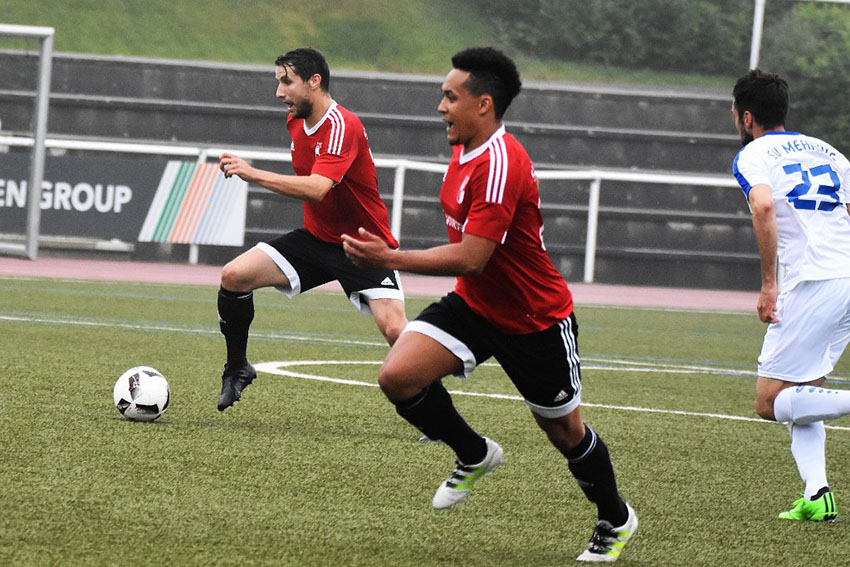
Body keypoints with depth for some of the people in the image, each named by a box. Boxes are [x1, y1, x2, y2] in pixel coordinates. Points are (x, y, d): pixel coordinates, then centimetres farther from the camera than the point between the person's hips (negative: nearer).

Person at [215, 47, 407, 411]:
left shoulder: (342, 126, -23)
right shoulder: (296, 122, 4)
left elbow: (316, 188, -37)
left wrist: (253, 174, -39)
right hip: (316, 239, 7)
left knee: (394, 329, -24)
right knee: (234, 276, -8)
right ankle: (237, 369, 10)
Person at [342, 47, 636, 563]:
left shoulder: (501, 164, -28)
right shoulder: (466, 152, 3)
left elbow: (471, 258, -32)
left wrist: (389, 259, -32)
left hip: (536, 320, -8)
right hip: (474, 304, 8)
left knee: (565, 431, 8)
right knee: (398, 376, -13)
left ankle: (616, 520, 34)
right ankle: (475, 456, 10)